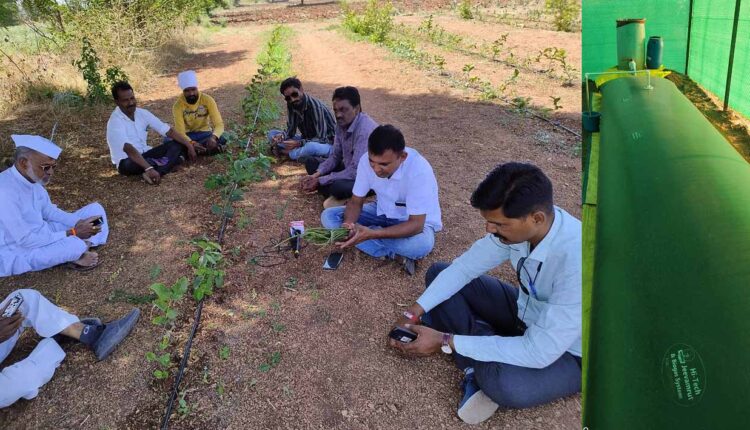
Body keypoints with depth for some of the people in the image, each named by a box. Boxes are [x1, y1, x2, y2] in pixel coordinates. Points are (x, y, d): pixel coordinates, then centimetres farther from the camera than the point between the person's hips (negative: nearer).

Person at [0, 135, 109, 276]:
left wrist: (79, 222, -7)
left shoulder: (33, 178, -4)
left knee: (95, 210, 5)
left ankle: (76, 252, -9)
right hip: (15, 253, -9)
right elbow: (26, 240, -29)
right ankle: (76, 254, -2)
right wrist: (72, 233, -24)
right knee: (74, 244, -35)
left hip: (39, 234, 9)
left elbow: (48, 211, 9)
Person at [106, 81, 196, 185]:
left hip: (144, 154, 7)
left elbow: (168, 131, -3)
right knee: (130, 164, -42)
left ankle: (157, 173, -34)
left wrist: (189, 145, -13)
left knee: (178, 144, -10)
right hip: (127, 161, -6)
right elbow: (129, 149, -36)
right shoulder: (115, 122, -22)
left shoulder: (142, 113, -3)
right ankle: (173, 159, -24)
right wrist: (149, 168, -47)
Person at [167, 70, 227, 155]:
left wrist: (213, 137, -44)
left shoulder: (207, 100, -17)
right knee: (167, 141, -31)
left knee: (221, 140, -32)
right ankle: (206, 149, -23)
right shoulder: (178, 105, -17)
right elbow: (180, 131, -23)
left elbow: (219, 124, -22)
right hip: (187, 134, 0)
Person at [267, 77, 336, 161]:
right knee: (272, 134, -3)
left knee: (311, 147, -42)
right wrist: (282, 136, -22)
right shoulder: (291, 105, -4)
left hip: (326, 143, -7)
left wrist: (298, 143, -35)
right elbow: (290, 131, 1)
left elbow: (322, 139, -26)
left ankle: (288, 153, -13)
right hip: (307, 139, 7)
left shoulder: (315, 106, -26)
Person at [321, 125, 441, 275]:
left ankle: (371, 242, -12)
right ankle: (394, 253, -16)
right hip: (383, 213, 5)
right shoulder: (366, 160, -20)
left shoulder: (419, 170, -33)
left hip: (414, 221, -5)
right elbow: (356, 201, -8)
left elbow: (416, 225, -33)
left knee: (422, 243, -40)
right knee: (328, 217, -13)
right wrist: (348, 224, -31)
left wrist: (372, 234, -44)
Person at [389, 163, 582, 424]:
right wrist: (413, 313, -14)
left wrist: (445, 341, -29)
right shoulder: (515, 223, -18)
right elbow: (463, 268, -5)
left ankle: (488, 375, -4)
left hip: (567, 353, -7)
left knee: (502, 384, -39)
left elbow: (538, 353, -34)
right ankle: (482, 367, -11)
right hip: (527, 312, 7)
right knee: (438, 273, -1)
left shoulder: (577, 263, -38)